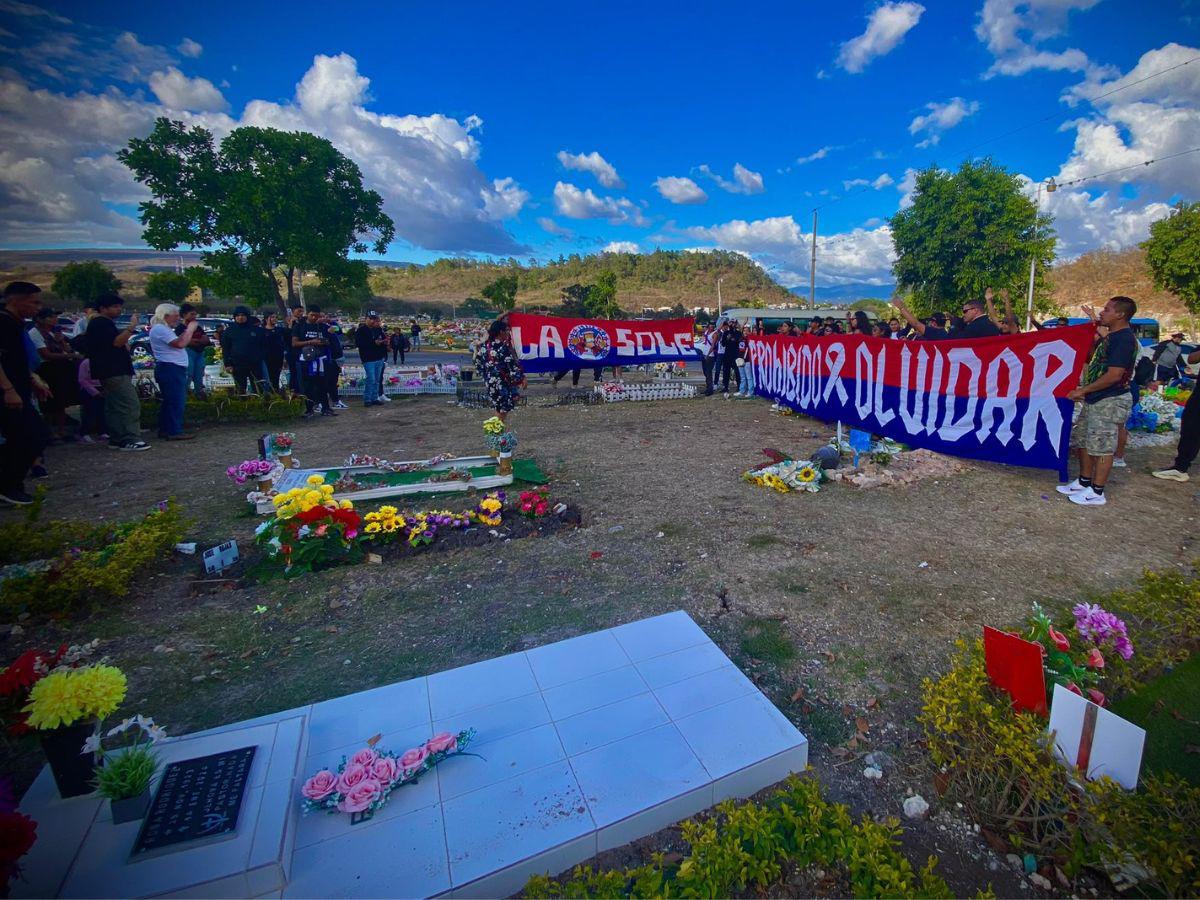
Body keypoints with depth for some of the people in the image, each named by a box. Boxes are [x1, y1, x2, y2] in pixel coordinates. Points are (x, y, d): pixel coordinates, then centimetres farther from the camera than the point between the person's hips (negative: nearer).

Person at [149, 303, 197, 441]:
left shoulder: (163, 329, 22)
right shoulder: (160, 329, -12)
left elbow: (178, 341, 22)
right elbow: (180, 344, -23)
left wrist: (188, 330, 14)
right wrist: (190, 329, -14)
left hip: (173, 369, 12)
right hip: (170, 369, -12)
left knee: (169, 401, 15)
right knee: (176, 401, -12)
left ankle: (165, 430, 21)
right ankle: (174, 432, -12)